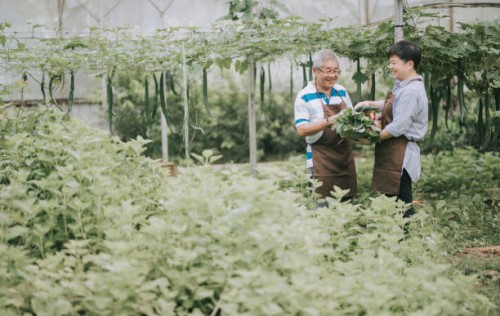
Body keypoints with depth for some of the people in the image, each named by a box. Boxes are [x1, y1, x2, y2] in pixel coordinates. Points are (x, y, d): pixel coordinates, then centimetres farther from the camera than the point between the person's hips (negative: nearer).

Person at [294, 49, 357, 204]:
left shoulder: (342, 91, 9)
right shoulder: (305, 96, -8)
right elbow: (301, 130, -14)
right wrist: (329, 121, -26)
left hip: (345, 154, 5)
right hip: (320, 158, -5)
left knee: (347, 201, 8)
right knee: (324, 205, -7)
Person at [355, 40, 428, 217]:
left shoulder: (411, 92, -19)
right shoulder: (403, 86, 12)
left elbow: (398, 127, -22)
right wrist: (371, 104, 16)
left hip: (401, 155, -10)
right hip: (393, 154, 10)